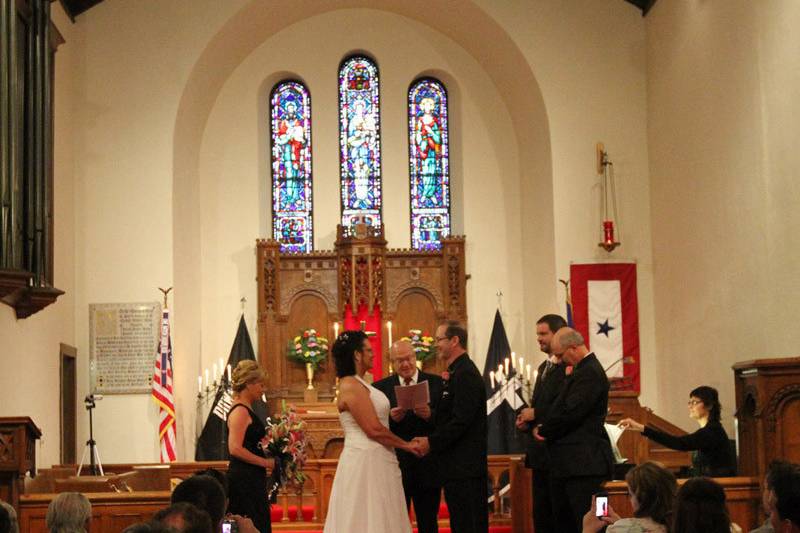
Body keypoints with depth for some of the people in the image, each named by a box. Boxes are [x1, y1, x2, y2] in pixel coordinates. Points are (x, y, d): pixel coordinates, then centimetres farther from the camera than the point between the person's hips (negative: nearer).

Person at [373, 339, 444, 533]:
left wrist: (430, 415, -24)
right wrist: (391, 418, -21)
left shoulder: (436, 383, 0)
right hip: (395, 466, 0)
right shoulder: (380, 387, 2)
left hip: (427, 467, 0)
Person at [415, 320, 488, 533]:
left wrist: (431, 442, -15)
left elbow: (461, 420, -21)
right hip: (460, 467, 10)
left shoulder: (465, 374, -15)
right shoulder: (458, 372, 17)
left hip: (464, 467, -10)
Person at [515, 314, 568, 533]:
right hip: (540, 453, 9)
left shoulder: (569, 367, -14)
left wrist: (535, 413, -15)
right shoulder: (544, 367, 18)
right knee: (541, 515, 13)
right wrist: (527, 420, 6)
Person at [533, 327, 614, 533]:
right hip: (568, 462, 11)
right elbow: (563, 408, 20)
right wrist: (544, 428, 4)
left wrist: (544, 430, -7)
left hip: (584, 463, -11)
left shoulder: (590, 373, -16)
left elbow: (570, 414, -21)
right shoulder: (582, 370, 17)